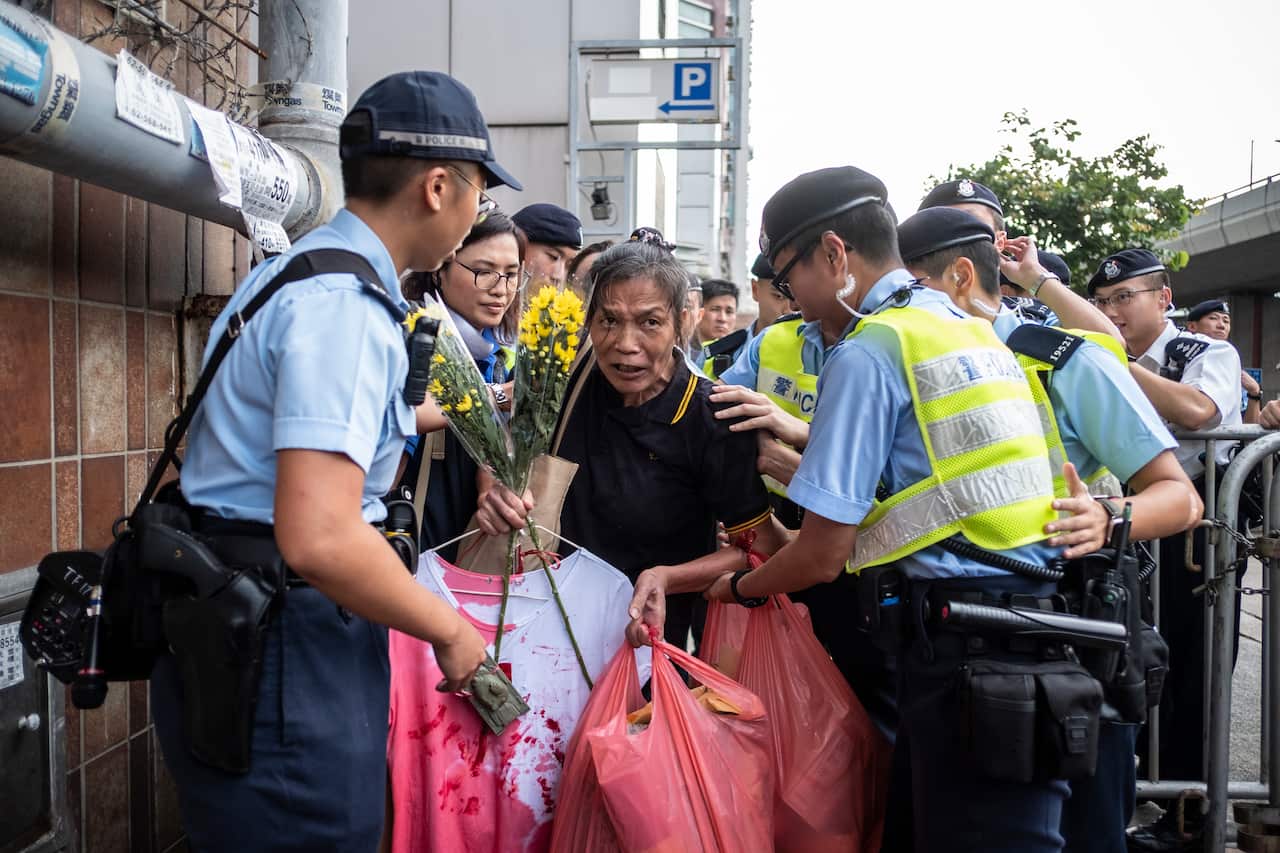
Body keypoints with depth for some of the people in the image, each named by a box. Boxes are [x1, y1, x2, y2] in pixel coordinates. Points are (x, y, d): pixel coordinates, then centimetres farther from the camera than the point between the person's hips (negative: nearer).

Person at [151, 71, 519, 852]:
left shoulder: (302, 268, 12)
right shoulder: (346, 305, -21)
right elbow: (319, 539, -30)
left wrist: (449, 412, 40)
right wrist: (449, 629, -15)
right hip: (283, 646, -10)